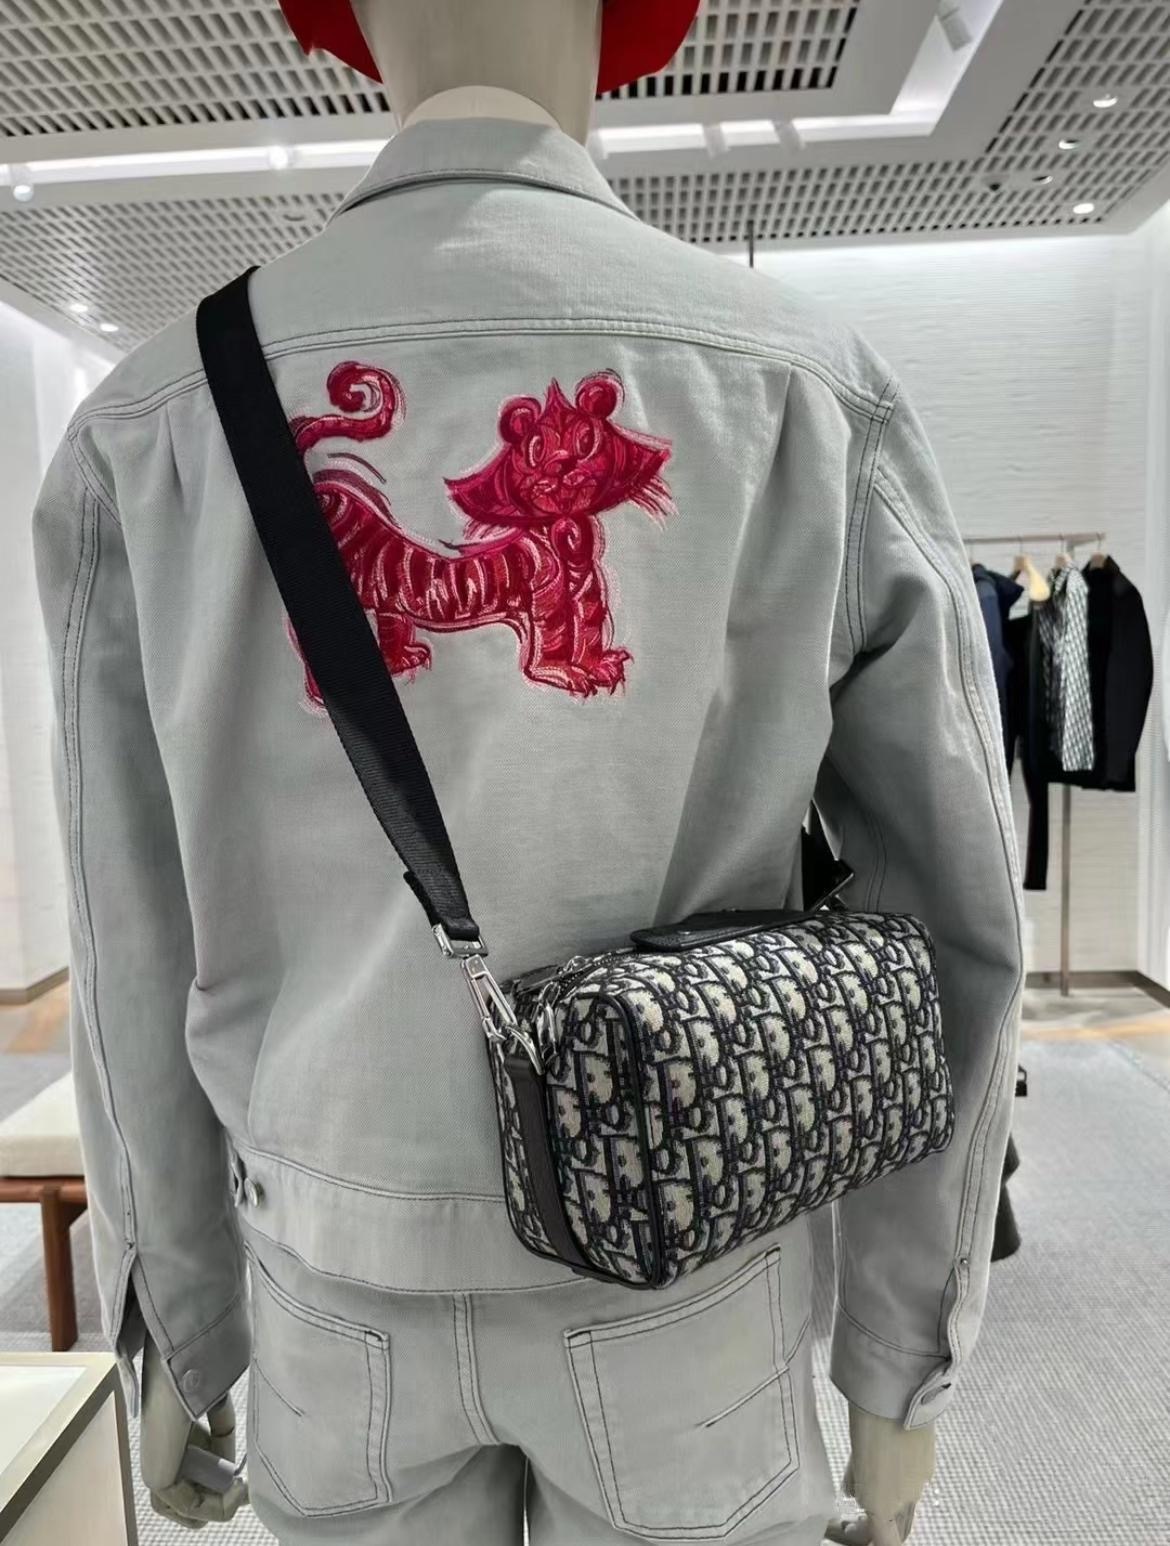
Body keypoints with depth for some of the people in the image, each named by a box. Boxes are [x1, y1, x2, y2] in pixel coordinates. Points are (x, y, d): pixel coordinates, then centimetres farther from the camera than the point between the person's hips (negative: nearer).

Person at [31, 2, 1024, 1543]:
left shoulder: (148, 424, -9)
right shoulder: (814, 386, -11)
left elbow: (140, 955, -5)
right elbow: (948, 924, -10)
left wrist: (175, 1335, 10)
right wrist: (904, 1357, 4)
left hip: (344, 1281, 2)